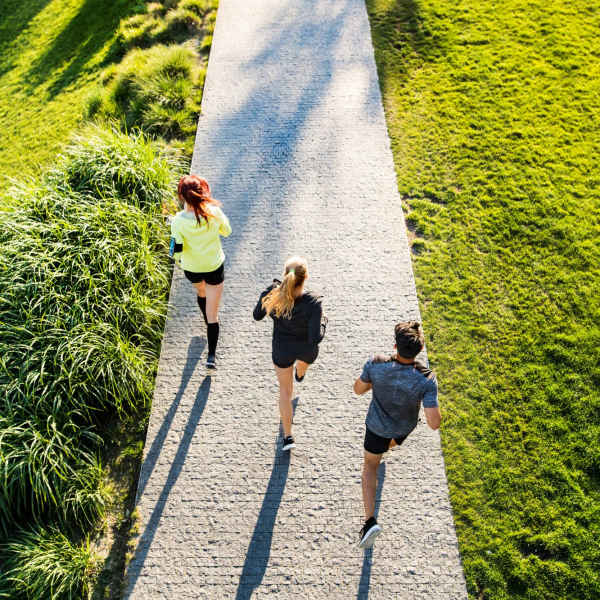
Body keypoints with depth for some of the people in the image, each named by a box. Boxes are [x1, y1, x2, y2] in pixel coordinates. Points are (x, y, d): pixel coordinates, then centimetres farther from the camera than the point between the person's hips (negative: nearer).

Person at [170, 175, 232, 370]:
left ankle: (208, 321, 63)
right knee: (213, 313, 9)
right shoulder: (214, 212, -22)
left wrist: (177, 258, 6)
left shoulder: (178, 221, -25)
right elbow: (226, 231, -3)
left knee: (200, 292, 36)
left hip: (192, 268, 1)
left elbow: (177, 250, -18)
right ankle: (211, 355, 12)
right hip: (215, 267, -1)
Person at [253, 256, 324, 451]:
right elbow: (315, 338, -30)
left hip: (282, 350, 0)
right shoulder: (313, 303, -35)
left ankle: (288, 437, 29)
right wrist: (323, 326, -9)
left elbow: (257, 316, -9)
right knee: (303, 361, 40)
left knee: (285, 389, 24)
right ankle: (300, 374, 78)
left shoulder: (272, 294, -28)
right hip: (306, 349, 0)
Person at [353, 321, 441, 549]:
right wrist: (435, 405, -12)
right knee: (395, 440, 39)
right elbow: (434, 423, -32)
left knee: (370, 465, 22)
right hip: (405, 426, 1)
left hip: (377, 425, -1)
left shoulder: (376, 365, -35)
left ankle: (370, 520, 11)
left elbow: (358, 389, -15)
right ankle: (387, 446, 76)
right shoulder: (425, 380, -37)